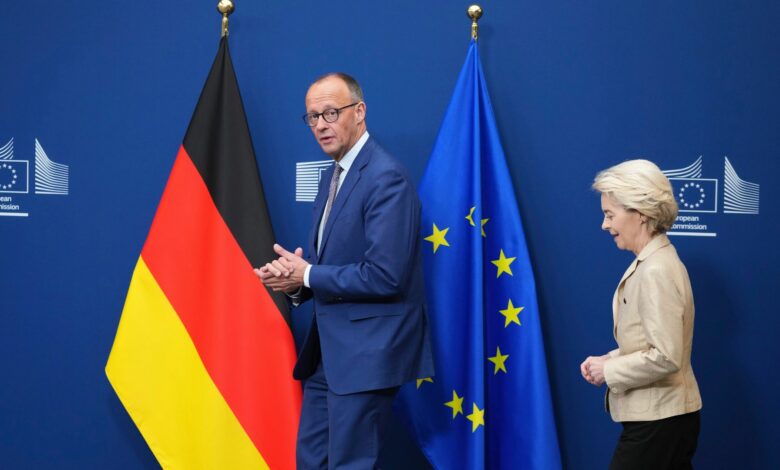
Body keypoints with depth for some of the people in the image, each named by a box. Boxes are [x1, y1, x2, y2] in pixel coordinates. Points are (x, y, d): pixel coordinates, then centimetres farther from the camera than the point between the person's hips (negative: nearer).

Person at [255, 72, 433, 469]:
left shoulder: (385, 177, -17)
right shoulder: (332, 176, 13)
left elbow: (384, 275, -24)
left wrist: (307, 276, -15)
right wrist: (294, 279, -2)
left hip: (366, 352, -10)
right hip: (327, 350, 10)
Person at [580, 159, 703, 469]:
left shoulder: (655, 271, -20)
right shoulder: (651, 264, 11)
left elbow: (665, 357, -24)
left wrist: (609, 371, -14)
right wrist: (607, 360, 5)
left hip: (656, 421, -10)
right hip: (665, 416, 10)